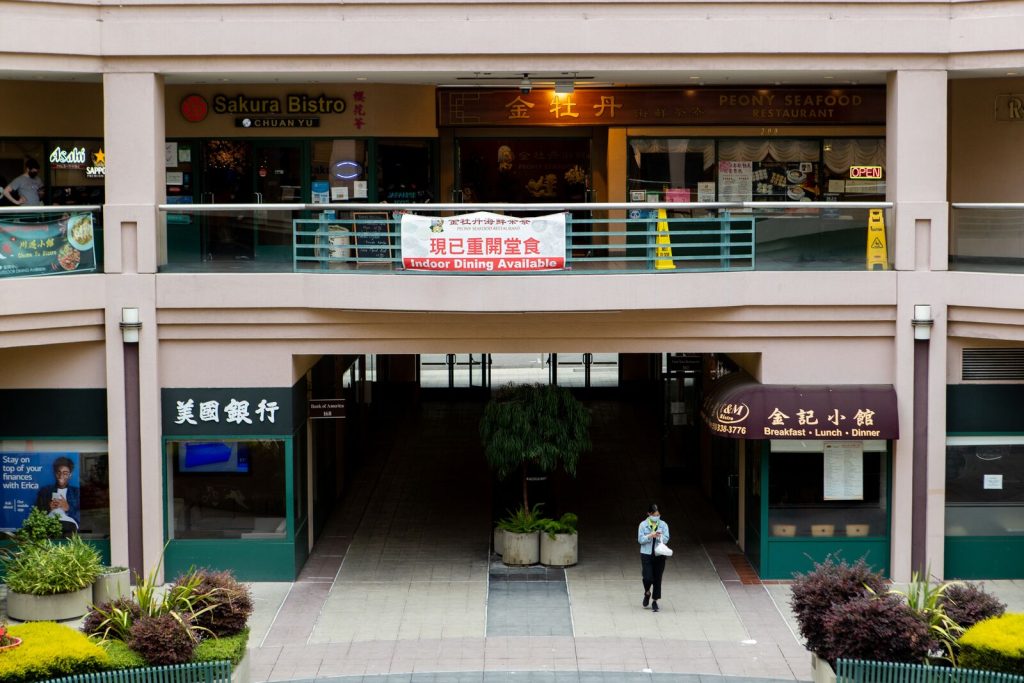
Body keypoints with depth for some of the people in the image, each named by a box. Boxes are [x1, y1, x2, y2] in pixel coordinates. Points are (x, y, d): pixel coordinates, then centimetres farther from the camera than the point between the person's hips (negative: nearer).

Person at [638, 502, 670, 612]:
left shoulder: (663, 525, 3)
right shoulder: (643, 525, -1)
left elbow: (666, 539, -3)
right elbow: (640, 539, -6)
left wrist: (660, 536, -24)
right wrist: (650, 536, -21)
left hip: (659, 555, 1)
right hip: (646, 555, -1)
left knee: (657, 579, 3)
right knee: (648, 578, -10)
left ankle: (655, 601, 15)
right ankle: (647, 593, 23)